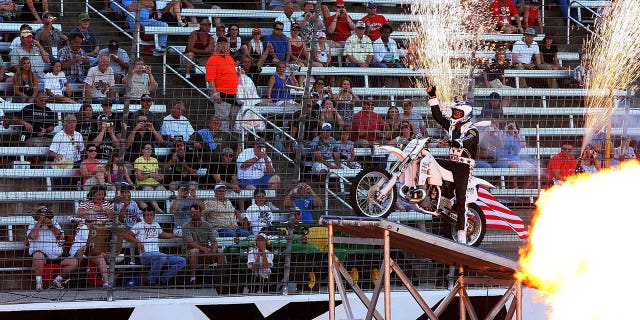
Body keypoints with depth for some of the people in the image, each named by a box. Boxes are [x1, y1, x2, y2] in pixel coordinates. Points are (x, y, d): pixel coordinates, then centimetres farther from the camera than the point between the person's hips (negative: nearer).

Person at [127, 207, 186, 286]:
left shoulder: (156, 225, 25)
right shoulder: (139, 225, 6)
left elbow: (163, 234, 43)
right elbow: (128, 236, -3)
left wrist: (176, 236, 33)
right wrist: (138, 242, -19)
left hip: (157, 253, 7)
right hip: (145, 255, -7)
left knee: (182, 261, -7)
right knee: (161, 258, -41)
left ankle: (163, 279, 0)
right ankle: (151, 279, -19)